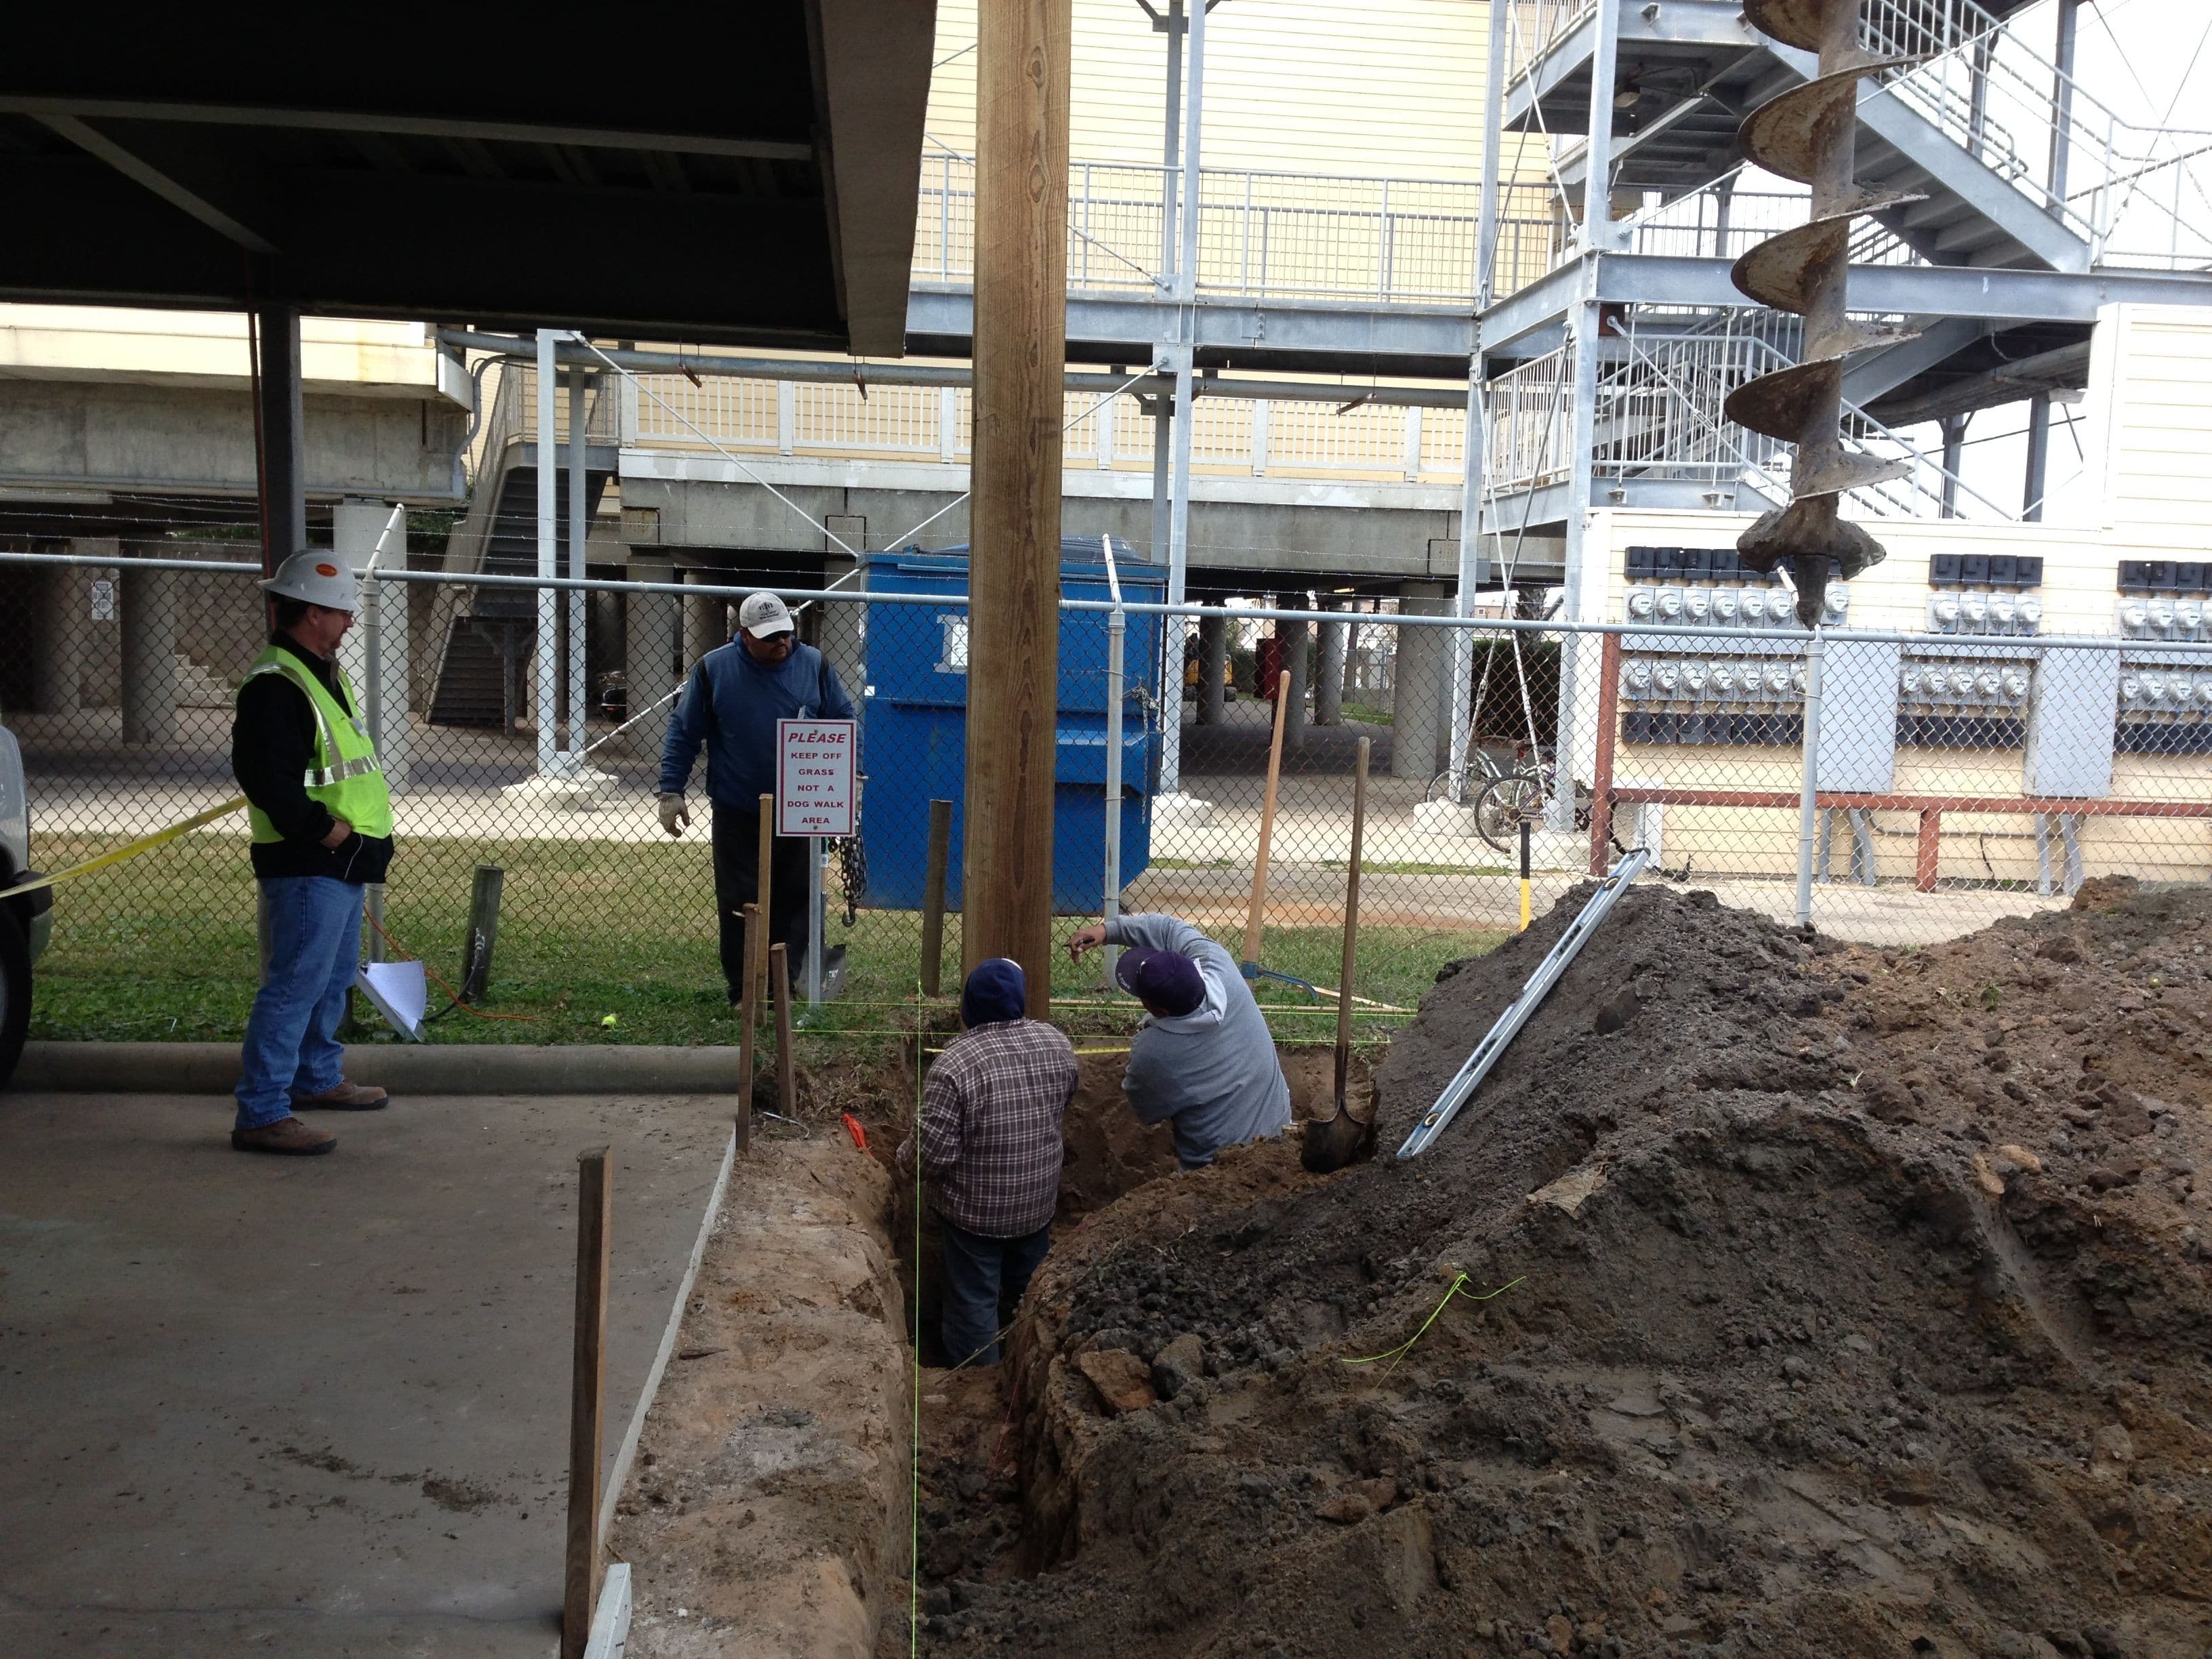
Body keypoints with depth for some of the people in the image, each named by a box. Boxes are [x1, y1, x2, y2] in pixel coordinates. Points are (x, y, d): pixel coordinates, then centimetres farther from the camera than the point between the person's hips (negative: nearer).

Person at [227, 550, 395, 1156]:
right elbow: (267, 775, -26)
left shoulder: (324, 673, 17)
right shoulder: (275, 685, -17)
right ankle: (261, 1113, -5)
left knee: (335, 979, 22)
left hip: (343, 861, 11)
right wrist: (325, 830, -22)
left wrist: (362, 829, 14)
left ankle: (318, 1078, 38)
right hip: (306, 866, -11)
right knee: (295, 985, -9)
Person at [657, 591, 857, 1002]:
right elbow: (683, 732, 2)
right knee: (739, 906, 3)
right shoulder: (713, 669, -3)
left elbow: (843, 721, 11)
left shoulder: (815, 665, 1)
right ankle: (744, 994, 12)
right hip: (736, 816, -1)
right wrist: (671, 792, -2)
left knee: (796, 903, 4)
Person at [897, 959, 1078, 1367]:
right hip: (1039, 1198, 6)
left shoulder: (956, 1063, -27)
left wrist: (904, 1160, -3)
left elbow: (933, 1152, -24)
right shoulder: (1057, 1044, -9)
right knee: (1028, 1290, 26)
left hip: (976, 1208, -6)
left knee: (974, 1299, 13)